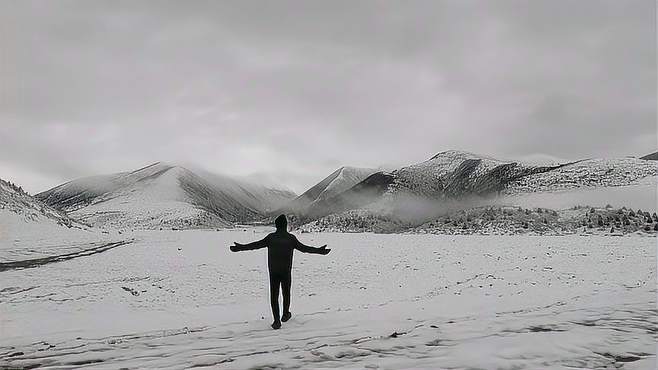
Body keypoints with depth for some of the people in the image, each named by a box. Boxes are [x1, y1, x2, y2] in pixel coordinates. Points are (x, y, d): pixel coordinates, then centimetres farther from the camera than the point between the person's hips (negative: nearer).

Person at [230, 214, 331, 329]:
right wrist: (319, 251, 5)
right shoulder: (291, 238, -5)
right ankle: (285, 315, 33)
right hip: (286, 271, 0)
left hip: (273, 272, 0)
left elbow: (256, 245, -1)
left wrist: (240, 247, 8)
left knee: (274, 296, 2)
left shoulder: (271, 237, -3)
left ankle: (277, 320, -6)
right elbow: (303, 248, -3)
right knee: (286, 293, 19)